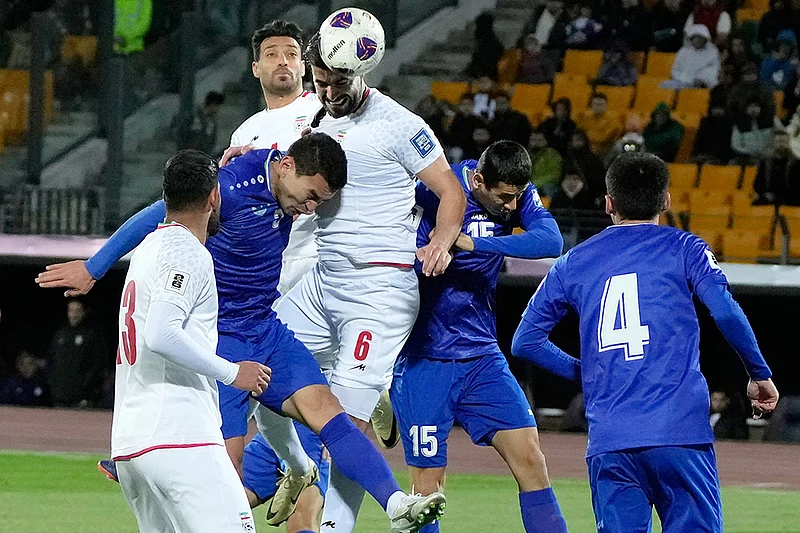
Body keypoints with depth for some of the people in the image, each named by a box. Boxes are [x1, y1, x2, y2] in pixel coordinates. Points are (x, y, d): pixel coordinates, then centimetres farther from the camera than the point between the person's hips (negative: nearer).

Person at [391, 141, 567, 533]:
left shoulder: (517, 194, -1)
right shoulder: (434, 195, -15)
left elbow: (551, 241, -19)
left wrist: (471, 243, -27)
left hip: (481, 354, 5)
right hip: (425, 361, -5)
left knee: (530, 461, -4)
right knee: (428, 486, -3)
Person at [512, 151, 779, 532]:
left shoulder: (574, 262, 16)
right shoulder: (683, 248, 7)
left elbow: (525, 342, 17)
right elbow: (726, 312, -8)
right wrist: (760, 375, 5)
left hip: (607, 443, 3)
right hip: (679, 431, -3)